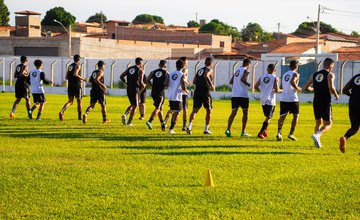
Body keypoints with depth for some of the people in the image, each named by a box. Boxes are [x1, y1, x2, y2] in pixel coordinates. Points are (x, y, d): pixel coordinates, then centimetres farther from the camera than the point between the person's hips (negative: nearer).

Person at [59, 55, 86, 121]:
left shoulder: (70, 66, 16)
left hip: (70, 86, 6)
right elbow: (75, 74, -23)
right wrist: (82, 78, -10)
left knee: (70, 101, 5)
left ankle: (62, 112, -19)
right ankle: (80, 117, 11)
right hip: (77, 86, -6)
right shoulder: (78, 66, -7)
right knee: (79, 101, 7)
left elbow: (66, 77, 16)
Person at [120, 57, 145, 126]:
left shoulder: (129, 69, 13)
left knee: (132, 104, 21)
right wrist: (143, 85, 7)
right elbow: (140, 82, -13)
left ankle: (125, 114, -4)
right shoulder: (140, 70, -4)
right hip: (135, 89, -6)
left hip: (129, 89, 6)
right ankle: (129, 122, 4)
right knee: (135, 106, 7)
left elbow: (121, 76, 8)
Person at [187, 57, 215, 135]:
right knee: (209, 110, 8)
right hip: (205, 93, -5)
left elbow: (194, 82, 14)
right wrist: (212, 86, -18)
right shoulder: (209, 70, -2)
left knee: (195, 110, 2)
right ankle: (206, 129, 7)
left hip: (197, 92, 5)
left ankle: (189, 126, -18)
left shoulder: (199, 70, 18)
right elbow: (206, 76, -24)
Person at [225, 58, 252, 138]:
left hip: (234, 95, 6)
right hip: (243, 95, -6)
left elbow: (231, 81, 18)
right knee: (245, 113, 6)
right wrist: (248, 84, -5)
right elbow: (242, 79, -21)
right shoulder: (246, 70, -4)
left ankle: (228, 130, -11)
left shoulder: (237, 71, 18)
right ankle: (243, 132, 7)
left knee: (233, 113, 4)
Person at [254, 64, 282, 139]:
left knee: (267, 116, 23)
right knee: (268, 118, -1)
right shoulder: (275, 78, -8)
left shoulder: (262, 77, 7)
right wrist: (282, 90, 7)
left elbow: (256, 86, 6)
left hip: (263, 99, 6)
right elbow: (276, 90, -14)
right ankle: (260, 133, -10)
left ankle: (265, 131, 22)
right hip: (270, 100, -6)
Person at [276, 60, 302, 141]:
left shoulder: (284, 74, 17)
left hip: (284, 99, 5)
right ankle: (291, 133, 5)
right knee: (296, 116, 11)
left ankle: (279, 132, -14)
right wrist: (297, 88, -8)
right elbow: (292, 82, -24)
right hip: (293, 99, -5)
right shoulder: (295, 74, -4)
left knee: (282, 116, 6)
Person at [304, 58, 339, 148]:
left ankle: (318, 142, 12)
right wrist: (336, 95, -4)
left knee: (318, 123, 20)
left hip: (316, 102, 6)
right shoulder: (330, 75, -6)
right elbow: (331, 87, -22)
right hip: (325, 103, -6)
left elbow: (306, 88, 13)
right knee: (328, 124, 2)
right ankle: (317, 135, -22)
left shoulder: (314, 75, 12)